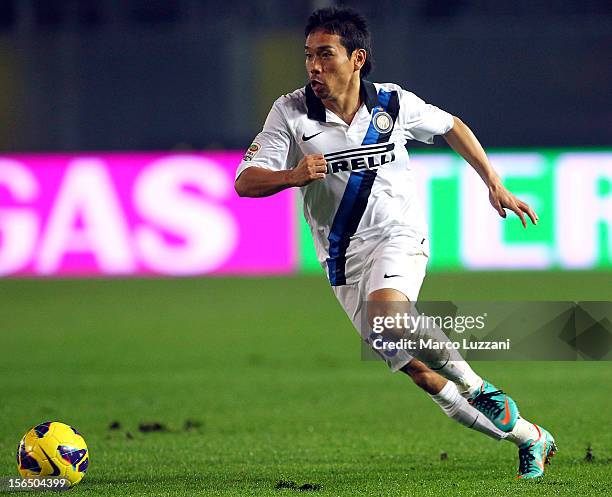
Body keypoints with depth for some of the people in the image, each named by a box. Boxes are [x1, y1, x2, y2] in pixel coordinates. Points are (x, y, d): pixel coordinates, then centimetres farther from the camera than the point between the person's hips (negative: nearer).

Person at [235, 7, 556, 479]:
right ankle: (529, 437, 13)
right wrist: (292, 175, -32)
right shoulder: (291, 112, -8)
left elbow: (452, 127, 14)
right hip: (344, 260, 2)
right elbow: (246, 182, -12)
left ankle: (478, 387, -16)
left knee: (385, 310, -36)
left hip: (399, 240, -2)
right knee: (420, 372, -2)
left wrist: (495, 184, 12)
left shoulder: (393, 103, -5)